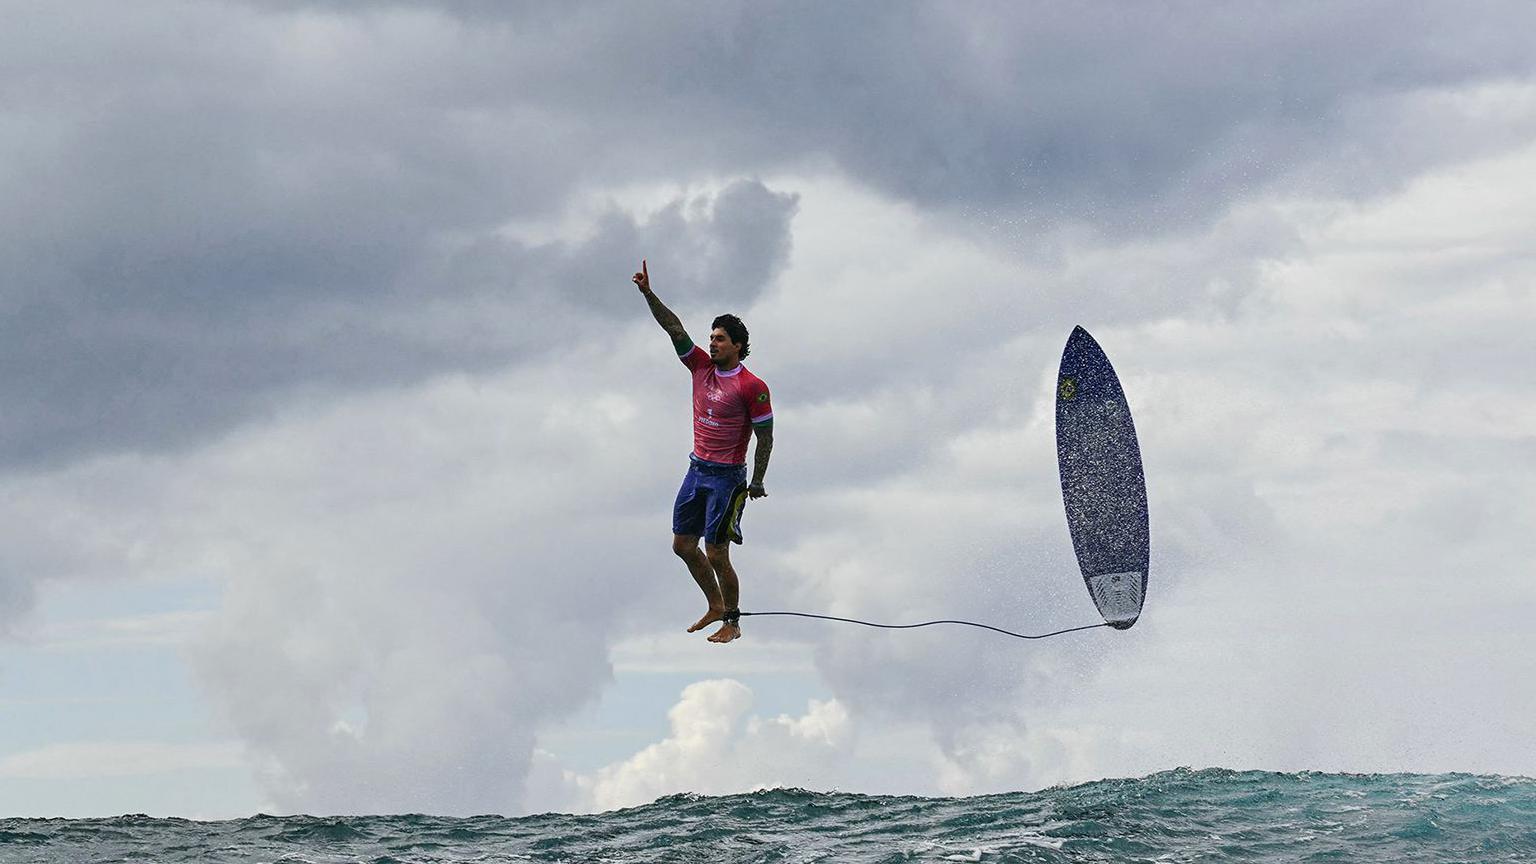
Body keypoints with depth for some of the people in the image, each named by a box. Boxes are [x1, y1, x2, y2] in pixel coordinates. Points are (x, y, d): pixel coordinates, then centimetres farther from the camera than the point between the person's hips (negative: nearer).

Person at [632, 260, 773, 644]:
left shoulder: (752, 387, -14)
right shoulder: (702, 367, 4)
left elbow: (765, 437, -9)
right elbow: (674, 328, -1)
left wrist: (757, 482, -7)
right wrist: (648, 294, -11)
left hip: (727, 477, -7)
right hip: (697, 469, 7)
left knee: (716, 555, -5)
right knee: (683, 544, 12)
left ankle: (732, 623, 9)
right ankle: (715, 607, 28)